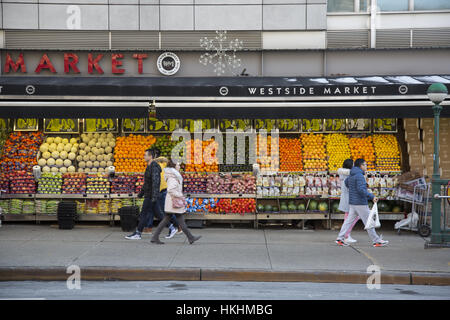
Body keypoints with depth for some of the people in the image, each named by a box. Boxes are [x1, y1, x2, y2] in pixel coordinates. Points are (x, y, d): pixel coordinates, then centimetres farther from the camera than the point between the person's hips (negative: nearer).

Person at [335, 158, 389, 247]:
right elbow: (361, 189, -26)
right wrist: (372, 197, -28)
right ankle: (376, 241, 3)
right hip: (360, 203, -9)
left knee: (349, 220, 8)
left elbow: (346, 182, 31)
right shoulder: (359, 176, -17)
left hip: (352, 203, 9)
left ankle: (340, 238, 3)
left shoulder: (351, 175, 12)